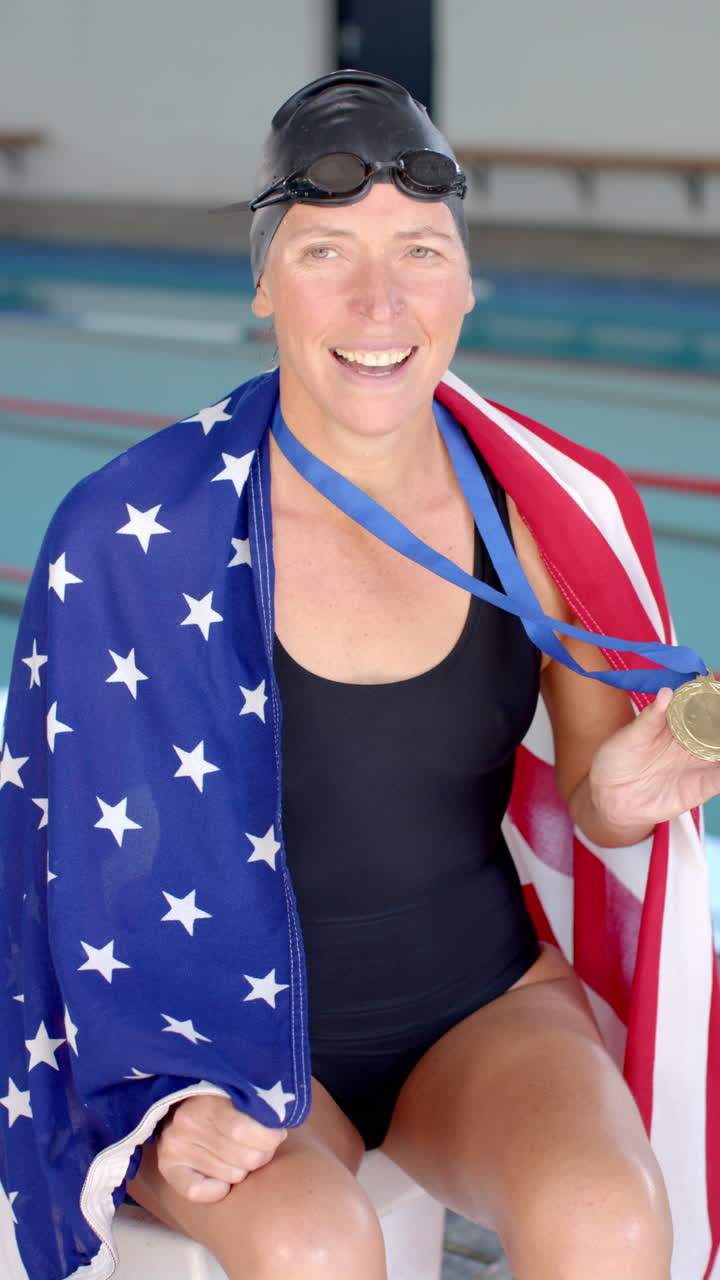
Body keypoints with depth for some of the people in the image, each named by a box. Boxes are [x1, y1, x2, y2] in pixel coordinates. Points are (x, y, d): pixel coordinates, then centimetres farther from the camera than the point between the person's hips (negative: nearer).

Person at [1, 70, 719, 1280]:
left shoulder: (542, 510, -7)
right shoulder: (138, 537, -16)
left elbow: (588, 808, 4)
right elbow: (103, 864, -8)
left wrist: (621, 798, -19)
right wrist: (170, 1102, -18)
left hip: (486, 1002, 3)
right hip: (224, 1034, -2)